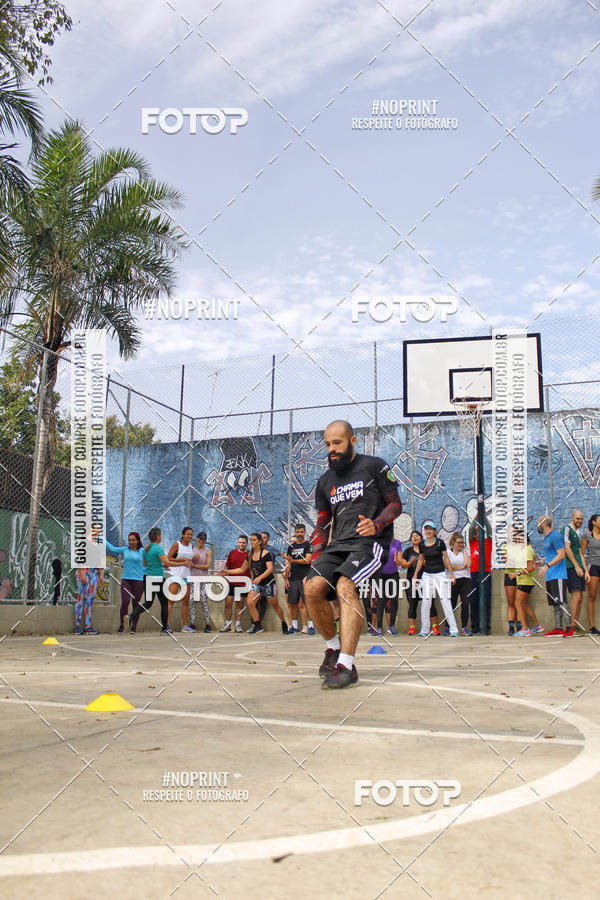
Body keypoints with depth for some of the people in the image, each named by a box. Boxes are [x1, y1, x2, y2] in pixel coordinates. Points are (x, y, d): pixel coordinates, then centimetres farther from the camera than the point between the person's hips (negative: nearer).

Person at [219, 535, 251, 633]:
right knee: (228, 603, 1)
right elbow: (227, 566, 15)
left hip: (243, 583, -2)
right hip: (231, 582, 2)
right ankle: (227, 624, 10)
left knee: (240, 604, 3)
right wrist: (224, 572, 3)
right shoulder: (232, 553, 9)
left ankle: (238, 625, 9)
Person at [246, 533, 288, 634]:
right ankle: (257, 625, 2)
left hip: (268, 583, -5)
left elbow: (270, 569, -23)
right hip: (256, 583, 5)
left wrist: (260, 577, -35)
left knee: (274, 605, 9)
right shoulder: (250, 555, 4)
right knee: (250, 603, -13)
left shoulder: (266, 553, -14)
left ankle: (284, 624, 30)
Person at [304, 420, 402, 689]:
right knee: (312, 588, -18)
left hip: (370, 541, -5)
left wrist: (376, 524, -16)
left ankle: (346, 665, -32)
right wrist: (315, 562, 12)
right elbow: (322, 525, 23)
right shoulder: (326, 480, 20)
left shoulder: (374, 466, 4)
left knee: (345, 586, -30)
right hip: (339, 544, 6)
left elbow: (395, 504, 4)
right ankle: (333, 647, 5)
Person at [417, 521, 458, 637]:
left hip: (440, 574, -3)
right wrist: (416, 574, 15)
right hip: (427, 575, 3)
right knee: (425, 602, 0)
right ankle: (424, 630, 9)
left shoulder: (440, 542, -4)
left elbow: (446, 559, 1)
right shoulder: (422, 544, 5)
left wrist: (451, 574, -1)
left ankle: (453, 629, -1)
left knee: (445, 601, -6)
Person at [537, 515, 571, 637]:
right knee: (555, 603, 9)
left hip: (558, 575, -10)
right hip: (550, 576, 10)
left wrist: (547, 565, -25)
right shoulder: (546, 538, 19)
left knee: (561, 602, -11)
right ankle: (558, 628, 11)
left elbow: (561, 555, -20)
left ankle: (569, 627, -8)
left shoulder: (555, 536, -12)